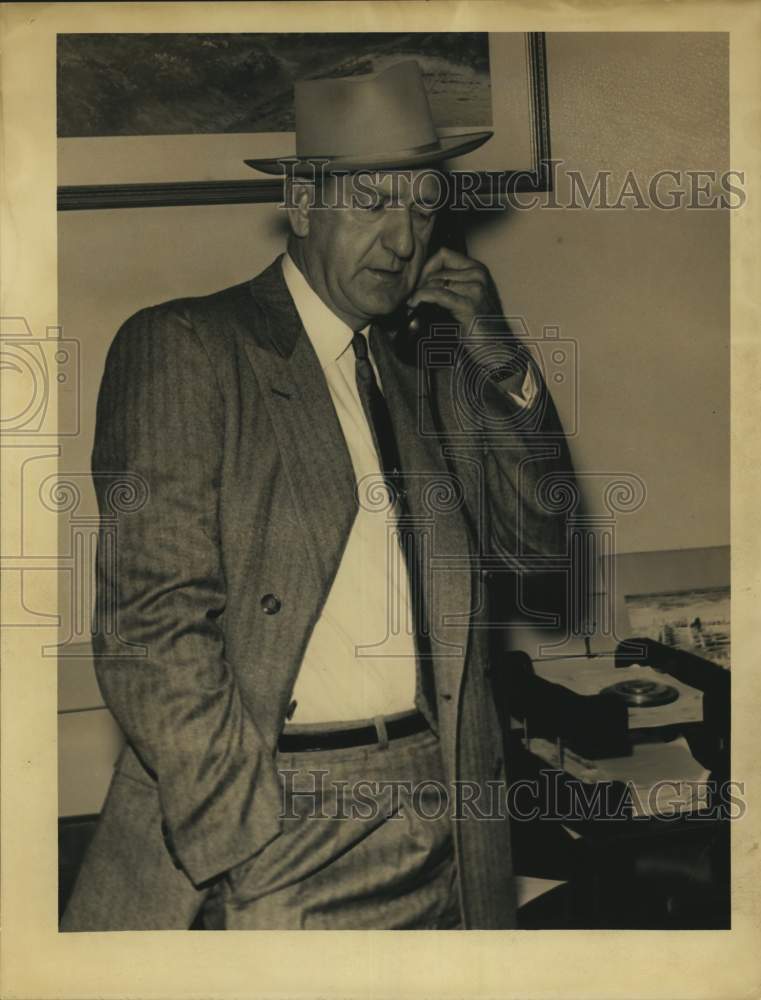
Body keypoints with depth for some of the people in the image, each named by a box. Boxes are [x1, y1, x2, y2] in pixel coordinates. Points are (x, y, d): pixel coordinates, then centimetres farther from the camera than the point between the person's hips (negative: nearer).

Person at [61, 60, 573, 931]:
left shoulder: (426, 367, 11)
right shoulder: (180, 346, -7)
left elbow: (536, 539, 10)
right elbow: (149, 619, -13)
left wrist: (496, 353, 1)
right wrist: (239, 840, -16)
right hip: (267, 814, -5)